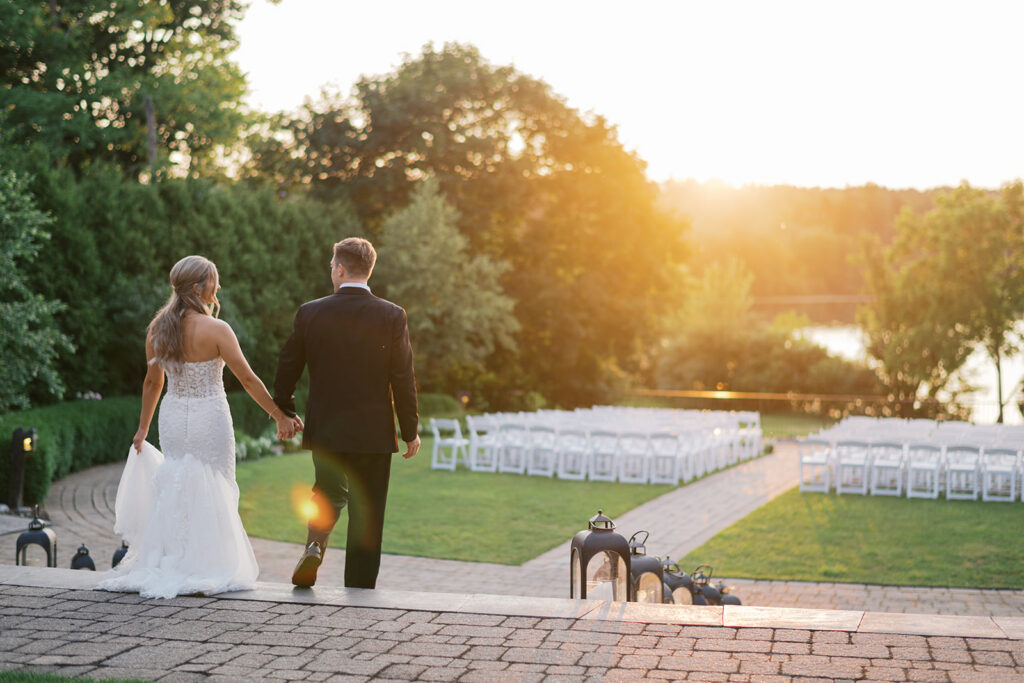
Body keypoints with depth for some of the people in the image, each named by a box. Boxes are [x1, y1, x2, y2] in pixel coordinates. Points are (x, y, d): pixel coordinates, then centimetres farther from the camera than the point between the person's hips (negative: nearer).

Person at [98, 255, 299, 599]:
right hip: (208, 419, -5)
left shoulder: (158, 328, 1)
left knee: (175, 491, 14)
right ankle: (206, 567, 8)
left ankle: (167, 567, 16)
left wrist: (142, 429, 20)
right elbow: (248, 379, -12)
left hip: (173, 418, 5)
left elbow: (153, 382, 9)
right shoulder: (215, 330, -15)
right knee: (211, 491, 6)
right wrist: (280, 416, -4)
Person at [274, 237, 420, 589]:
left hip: (324, 428, 1)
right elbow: (403, 378, -7)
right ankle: (359, 588, 12)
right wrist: (410, 431, 3)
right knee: (367, 511, 9)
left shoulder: (310, 313, -4)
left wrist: (284, 413, 19)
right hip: (373, 433, -1)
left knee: (329, 493, 23)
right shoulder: (392, 316, -7)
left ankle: (315, 544, -4)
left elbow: (287, 368, 3)